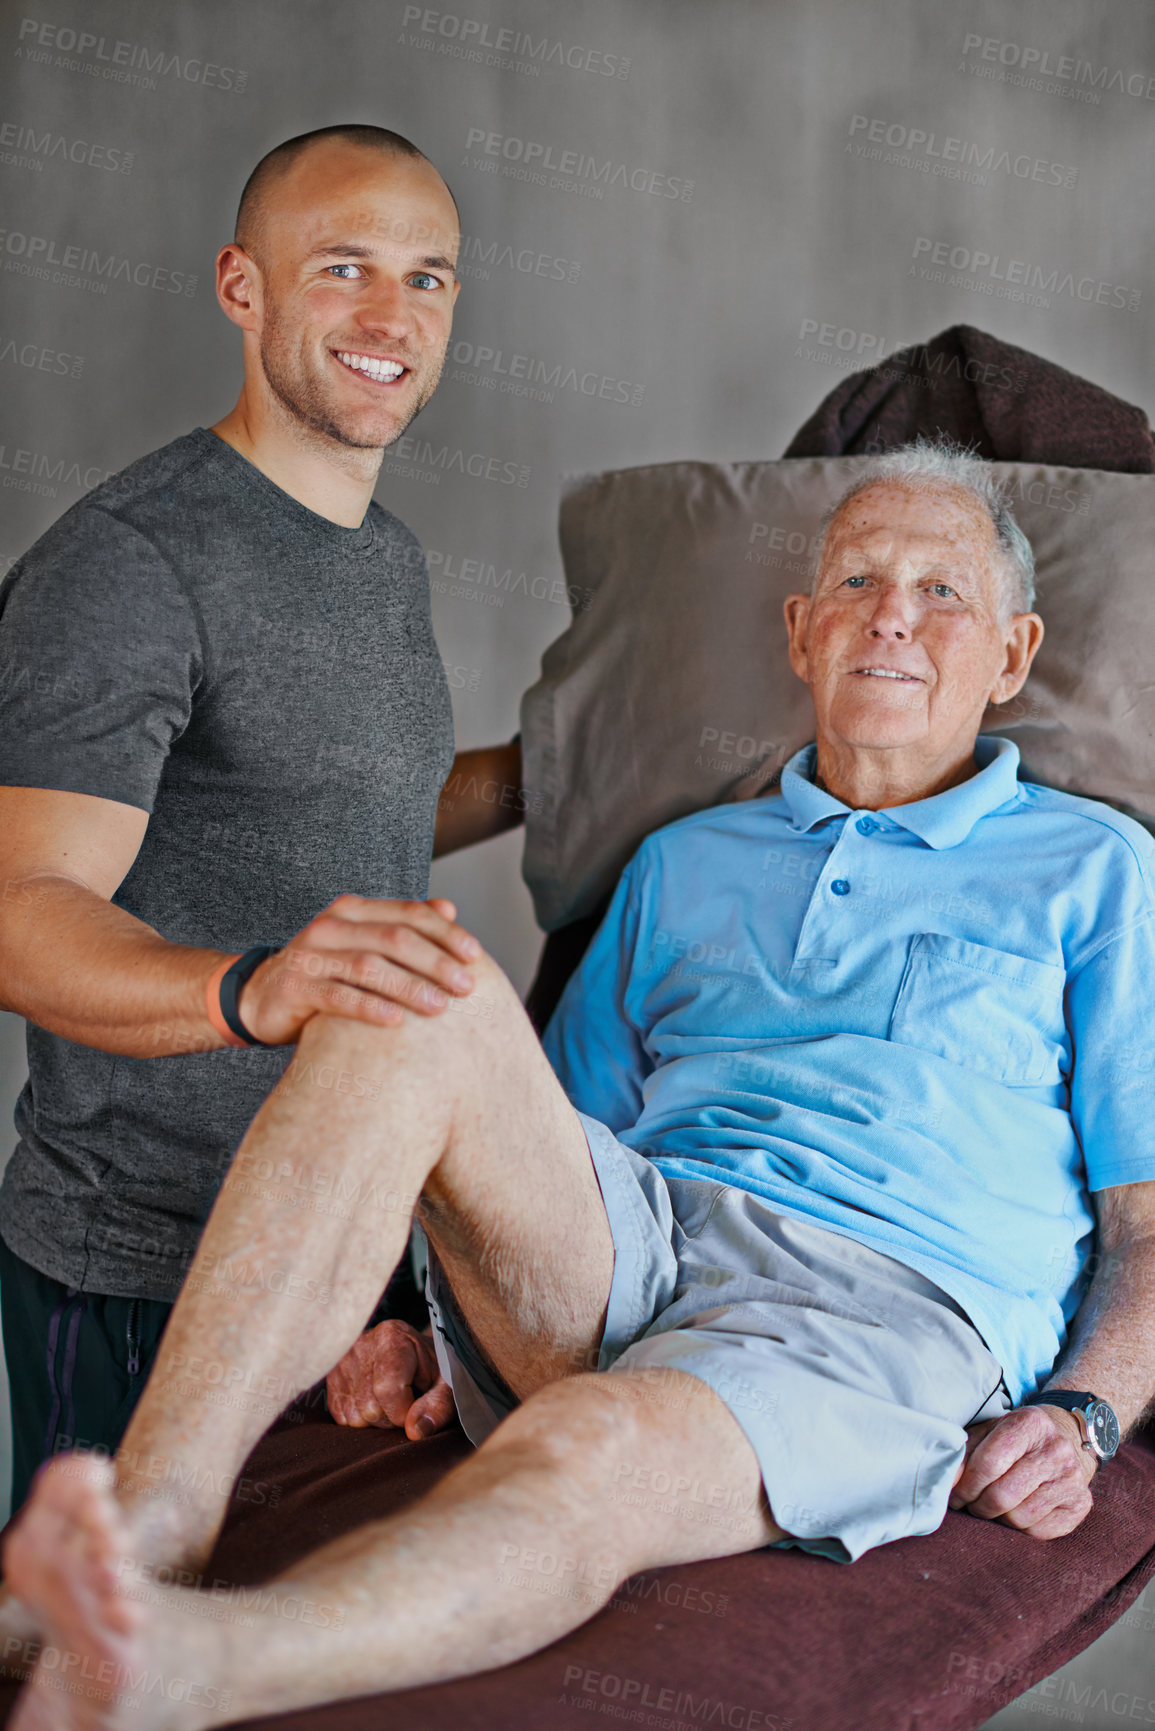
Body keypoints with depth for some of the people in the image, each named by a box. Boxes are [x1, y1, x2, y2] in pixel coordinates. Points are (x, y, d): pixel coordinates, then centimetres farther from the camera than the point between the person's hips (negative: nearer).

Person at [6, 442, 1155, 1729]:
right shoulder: (684, 864, 27)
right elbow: (555, 1141, 23)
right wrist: (412, 1316, 6)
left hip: (879, 1298, -3)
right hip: (624, 1248, 4)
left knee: (587, 1456, -37)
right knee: (422, 983, -25)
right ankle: (150, 1519, -37)